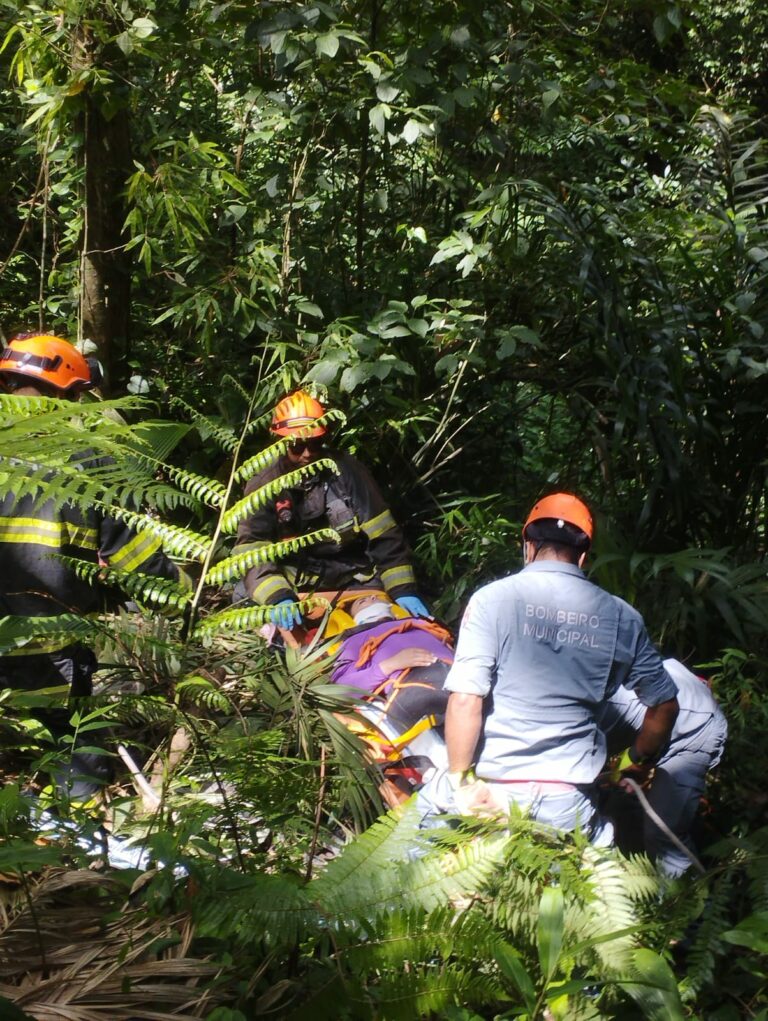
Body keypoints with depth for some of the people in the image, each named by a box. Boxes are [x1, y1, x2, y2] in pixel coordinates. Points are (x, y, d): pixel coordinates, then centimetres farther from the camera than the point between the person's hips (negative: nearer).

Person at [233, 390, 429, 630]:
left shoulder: (345, 470, -3)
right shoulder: (265, 485, -6)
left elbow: (383, 535, -4)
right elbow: (252, 551, -16)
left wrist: (403, 590, -13)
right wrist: (279, 598, -34)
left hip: (354, 579, 1)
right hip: (298, 588, -1)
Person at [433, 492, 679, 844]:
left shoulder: (492, 599, -5)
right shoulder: (621, 617, 5)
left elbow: (465, 700, -13)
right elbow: (665, 705, 13)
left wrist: (461, 782, -4)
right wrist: (635, 763, 29)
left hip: (491, 789, -1)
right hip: (567, 800, 1)